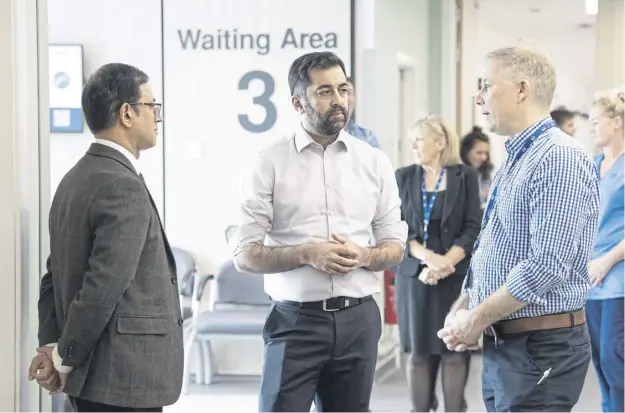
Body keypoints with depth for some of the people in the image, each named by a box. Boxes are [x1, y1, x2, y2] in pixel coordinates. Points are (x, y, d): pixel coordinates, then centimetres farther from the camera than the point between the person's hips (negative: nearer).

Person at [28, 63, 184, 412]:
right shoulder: (124, 187, -18)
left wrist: (51, 344, 7)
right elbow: (104, 286, -23)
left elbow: (56, 273, 14)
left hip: (94, 374, 10)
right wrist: (65, 358, -12)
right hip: (126, 378, -10)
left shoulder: (76, 179, 12)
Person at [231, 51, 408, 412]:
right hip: (296, 319, -3)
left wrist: (363, 256, -12)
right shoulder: (271, 163, -2)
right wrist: (307, 254, -18)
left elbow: (395, 248, 10)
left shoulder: (375, 162, 7)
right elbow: (245, 255, -3)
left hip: (358, 319, 3)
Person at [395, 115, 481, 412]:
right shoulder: (404, 177, 7)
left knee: (454, 351, 0)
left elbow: (473, 227, -3)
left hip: (456, 277, -2)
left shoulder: (465, 176, 2)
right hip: (415, 275, 2)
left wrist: (445, 263, -15)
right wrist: (429, 258, -15)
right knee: (418, 352, 3)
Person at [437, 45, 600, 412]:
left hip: (541, 347, -9)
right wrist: (463, 309, 5)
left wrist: (478, 318, -15)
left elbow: (549, 265, -23)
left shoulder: (559, 158, -16)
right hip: (502, 345, 9)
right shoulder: (516, 160, 15)